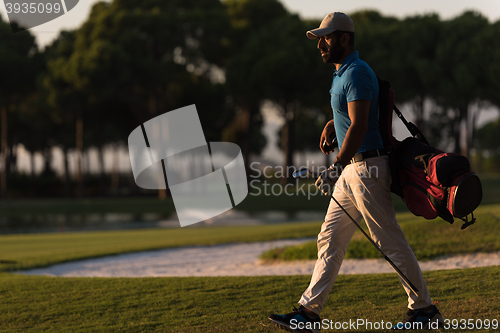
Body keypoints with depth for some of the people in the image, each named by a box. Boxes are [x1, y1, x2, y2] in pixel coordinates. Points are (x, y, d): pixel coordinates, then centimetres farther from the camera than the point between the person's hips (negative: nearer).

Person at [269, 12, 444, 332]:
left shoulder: (357, 73, -15)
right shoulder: (343, 74, 16)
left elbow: (358, 126, -25)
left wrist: (337, 167, -30)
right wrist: (333, 123, 18)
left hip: (367, 166, -10)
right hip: (352, 169, 10)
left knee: (390, 241, -4)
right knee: (330, 239, 8)